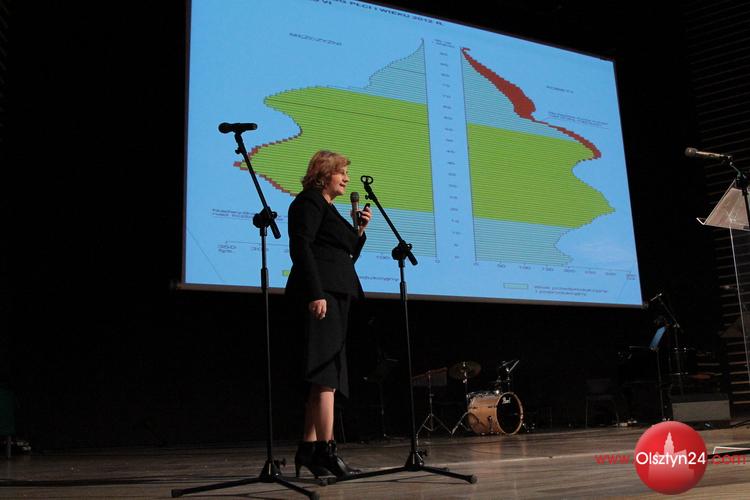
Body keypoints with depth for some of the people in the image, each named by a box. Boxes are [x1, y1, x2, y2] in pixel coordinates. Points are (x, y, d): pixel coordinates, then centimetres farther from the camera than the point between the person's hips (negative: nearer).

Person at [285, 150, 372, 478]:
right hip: (321, 293, -10)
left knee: (325, 376, 6)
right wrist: (316, 293, -23)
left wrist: (360, 229, 14)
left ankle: (308, 450, 8)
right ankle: (325, 451, -14)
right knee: (326, 374, -14)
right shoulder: (309, 201, -1)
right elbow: (300, 247, -14)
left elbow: (346, 257, 27)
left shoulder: (328, 209, 26)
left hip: (334, 294, 10)